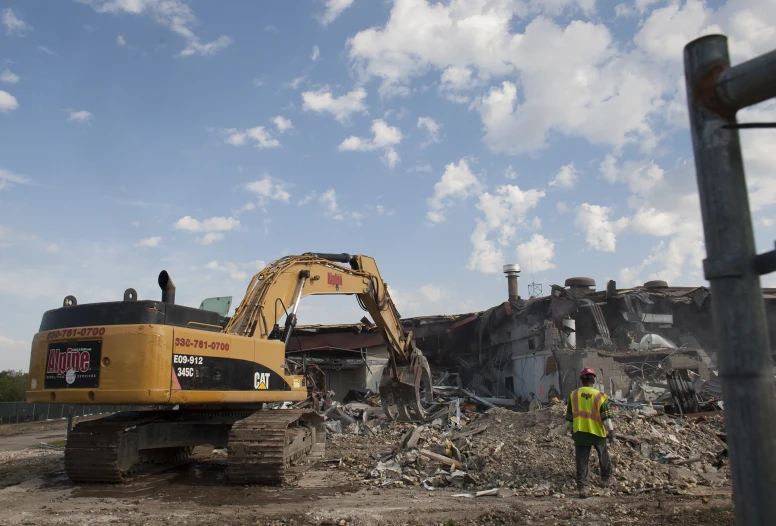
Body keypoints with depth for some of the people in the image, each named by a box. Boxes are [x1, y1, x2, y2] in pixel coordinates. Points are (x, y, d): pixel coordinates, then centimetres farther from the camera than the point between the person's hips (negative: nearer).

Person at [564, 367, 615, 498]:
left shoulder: (573, 395, -1)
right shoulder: (600, 396, -8)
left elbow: (569, 416, 6)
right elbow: (606, 417, -8)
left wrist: (571, 429, 19)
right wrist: (611, 431, 1)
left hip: (580, 433, 1)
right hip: (598, 432, -1)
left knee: (582, 460, 2)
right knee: (603, 455, 23)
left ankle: (582, 486, -4)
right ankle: (606, 478, 37)